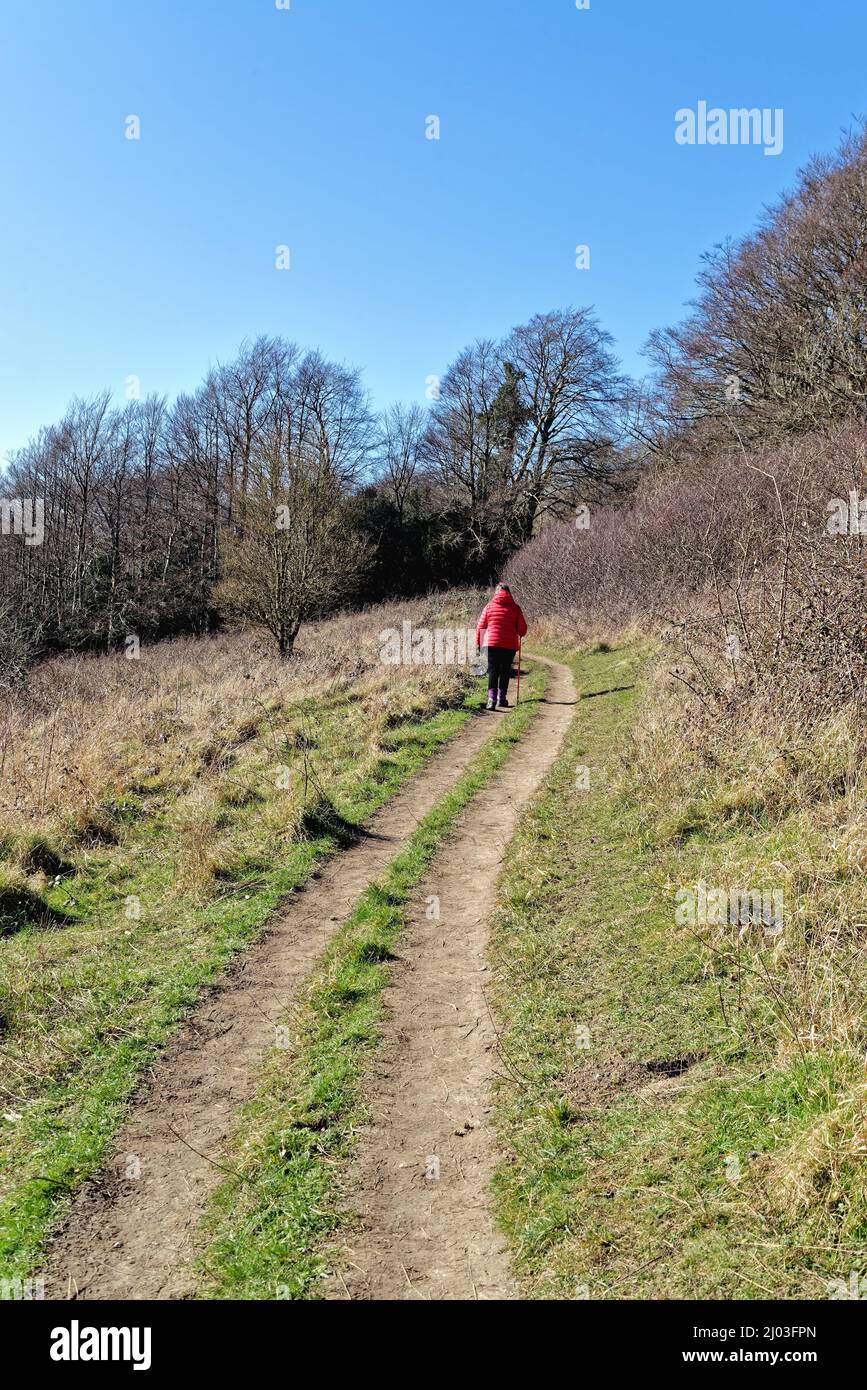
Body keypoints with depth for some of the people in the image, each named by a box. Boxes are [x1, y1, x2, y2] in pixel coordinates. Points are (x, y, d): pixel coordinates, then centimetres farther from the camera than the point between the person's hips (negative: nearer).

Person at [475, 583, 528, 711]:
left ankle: (492, 698, -16)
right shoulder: (515, 608, 1)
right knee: (505, 671, 12)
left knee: (493, 671, 0)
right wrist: (520, 634, 24)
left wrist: (478, 643, 15)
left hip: (492, 644, 0)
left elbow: (481, 627, 4)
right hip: (510, 645, 0)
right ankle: (501, 699, 18)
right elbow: (522, 628, 1)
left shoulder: (489, 606, 3)